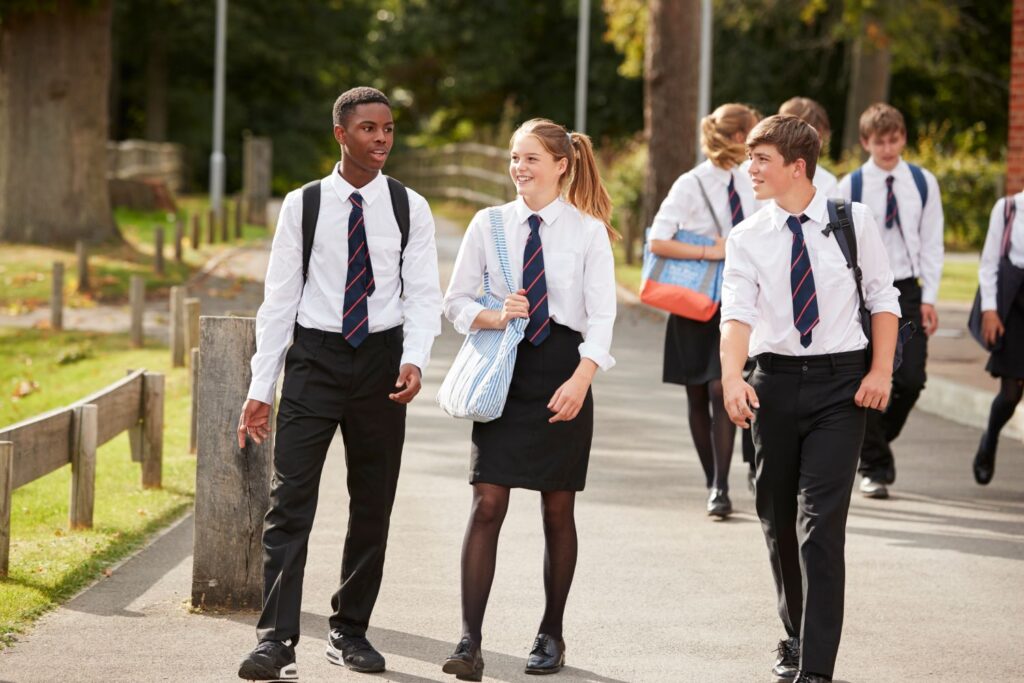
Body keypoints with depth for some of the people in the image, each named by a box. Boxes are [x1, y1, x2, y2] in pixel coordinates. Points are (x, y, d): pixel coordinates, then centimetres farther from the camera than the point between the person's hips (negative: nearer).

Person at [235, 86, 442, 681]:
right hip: (314, 357, -1)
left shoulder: (409, 209, 2)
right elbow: (280, 298, 3)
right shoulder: (303, 206, 0)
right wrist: (261, 387, 0)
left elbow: (423, 295, 0)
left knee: (373, 507, 8)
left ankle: (351, 632, 21)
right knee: (290, 502, -10)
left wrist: (415, 360, -19)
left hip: (381, 361, 2)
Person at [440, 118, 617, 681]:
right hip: (503, 370, 1)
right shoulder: (489, 225, 5)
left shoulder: (588, 231, -1)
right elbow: (456, 301, 9)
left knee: (557, 509, 7)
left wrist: (580, 379, -19)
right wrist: (495, 318, -12)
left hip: (562, 371, -1)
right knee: (487, 503, -9)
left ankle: (551, 635, 21)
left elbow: (601, 316, -6)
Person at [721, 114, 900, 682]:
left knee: (821, 522, -11)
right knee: (777, 520, 12)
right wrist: (732, 378, -29)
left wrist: (881, 370, -5)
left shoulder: (853, 221, 0)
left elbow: (883, 297, 6)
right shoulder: (746, 239, 1)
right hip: (775, 381, 3)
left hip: (841, 382, -3)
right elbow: (736, 312, -13)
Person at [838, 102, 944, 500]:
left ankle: (880, 439, 22)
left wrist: (929, 298, -1)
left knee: (911, 379, -6)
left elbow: (931, 244, 5)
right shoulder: (851, 187, -3)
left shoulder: (923, 184, 3)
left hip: (908, 291, 2)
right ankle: (874, 467, 9)